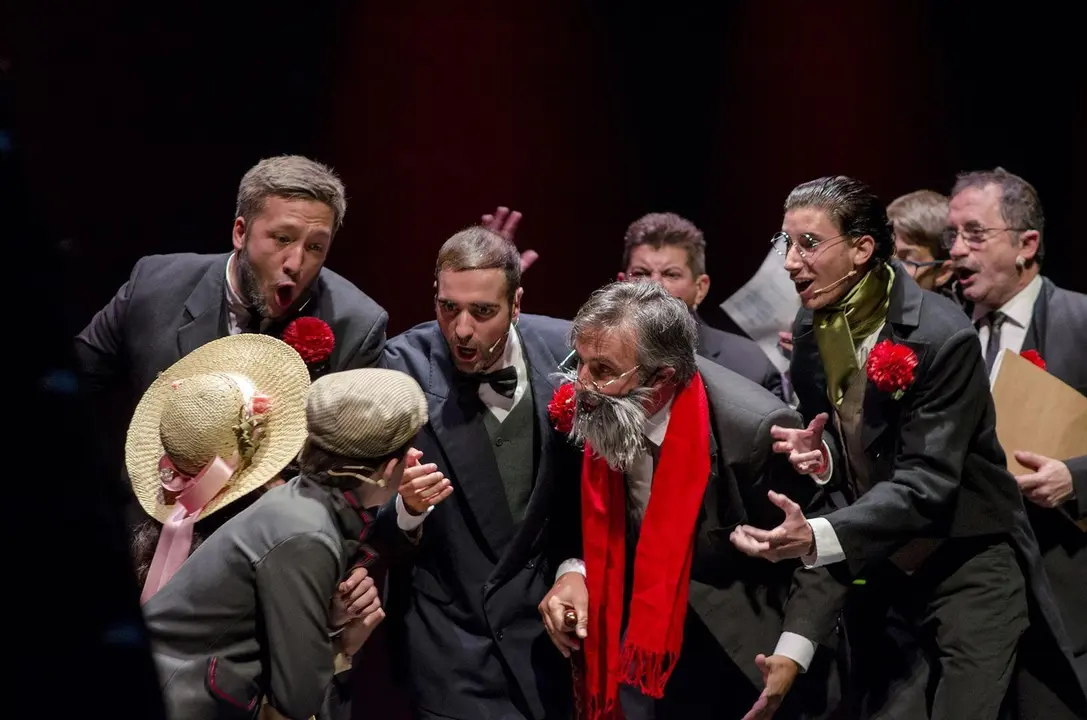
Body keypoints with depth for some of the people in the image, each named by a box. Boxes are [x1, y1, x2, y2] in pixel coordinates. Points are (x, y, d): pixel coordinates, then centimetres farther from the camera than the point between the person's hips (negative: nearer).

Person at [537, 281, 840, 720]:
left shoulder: (757, 429, -28)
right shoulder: (595, 414, -12)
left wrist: (792, 654, -24)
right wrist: (573, 571, -12)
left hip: (746, 661, -4)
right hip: (647, 647, 4)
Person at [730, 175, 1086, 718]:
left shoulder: (942, 337, -22)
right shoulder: (812, 327, 0)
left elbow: (927, 481, -27)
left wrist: (817, 538, -41)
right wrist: (820, 454, -12)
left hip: (966, 566, -6)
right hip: (879, 568, 6)